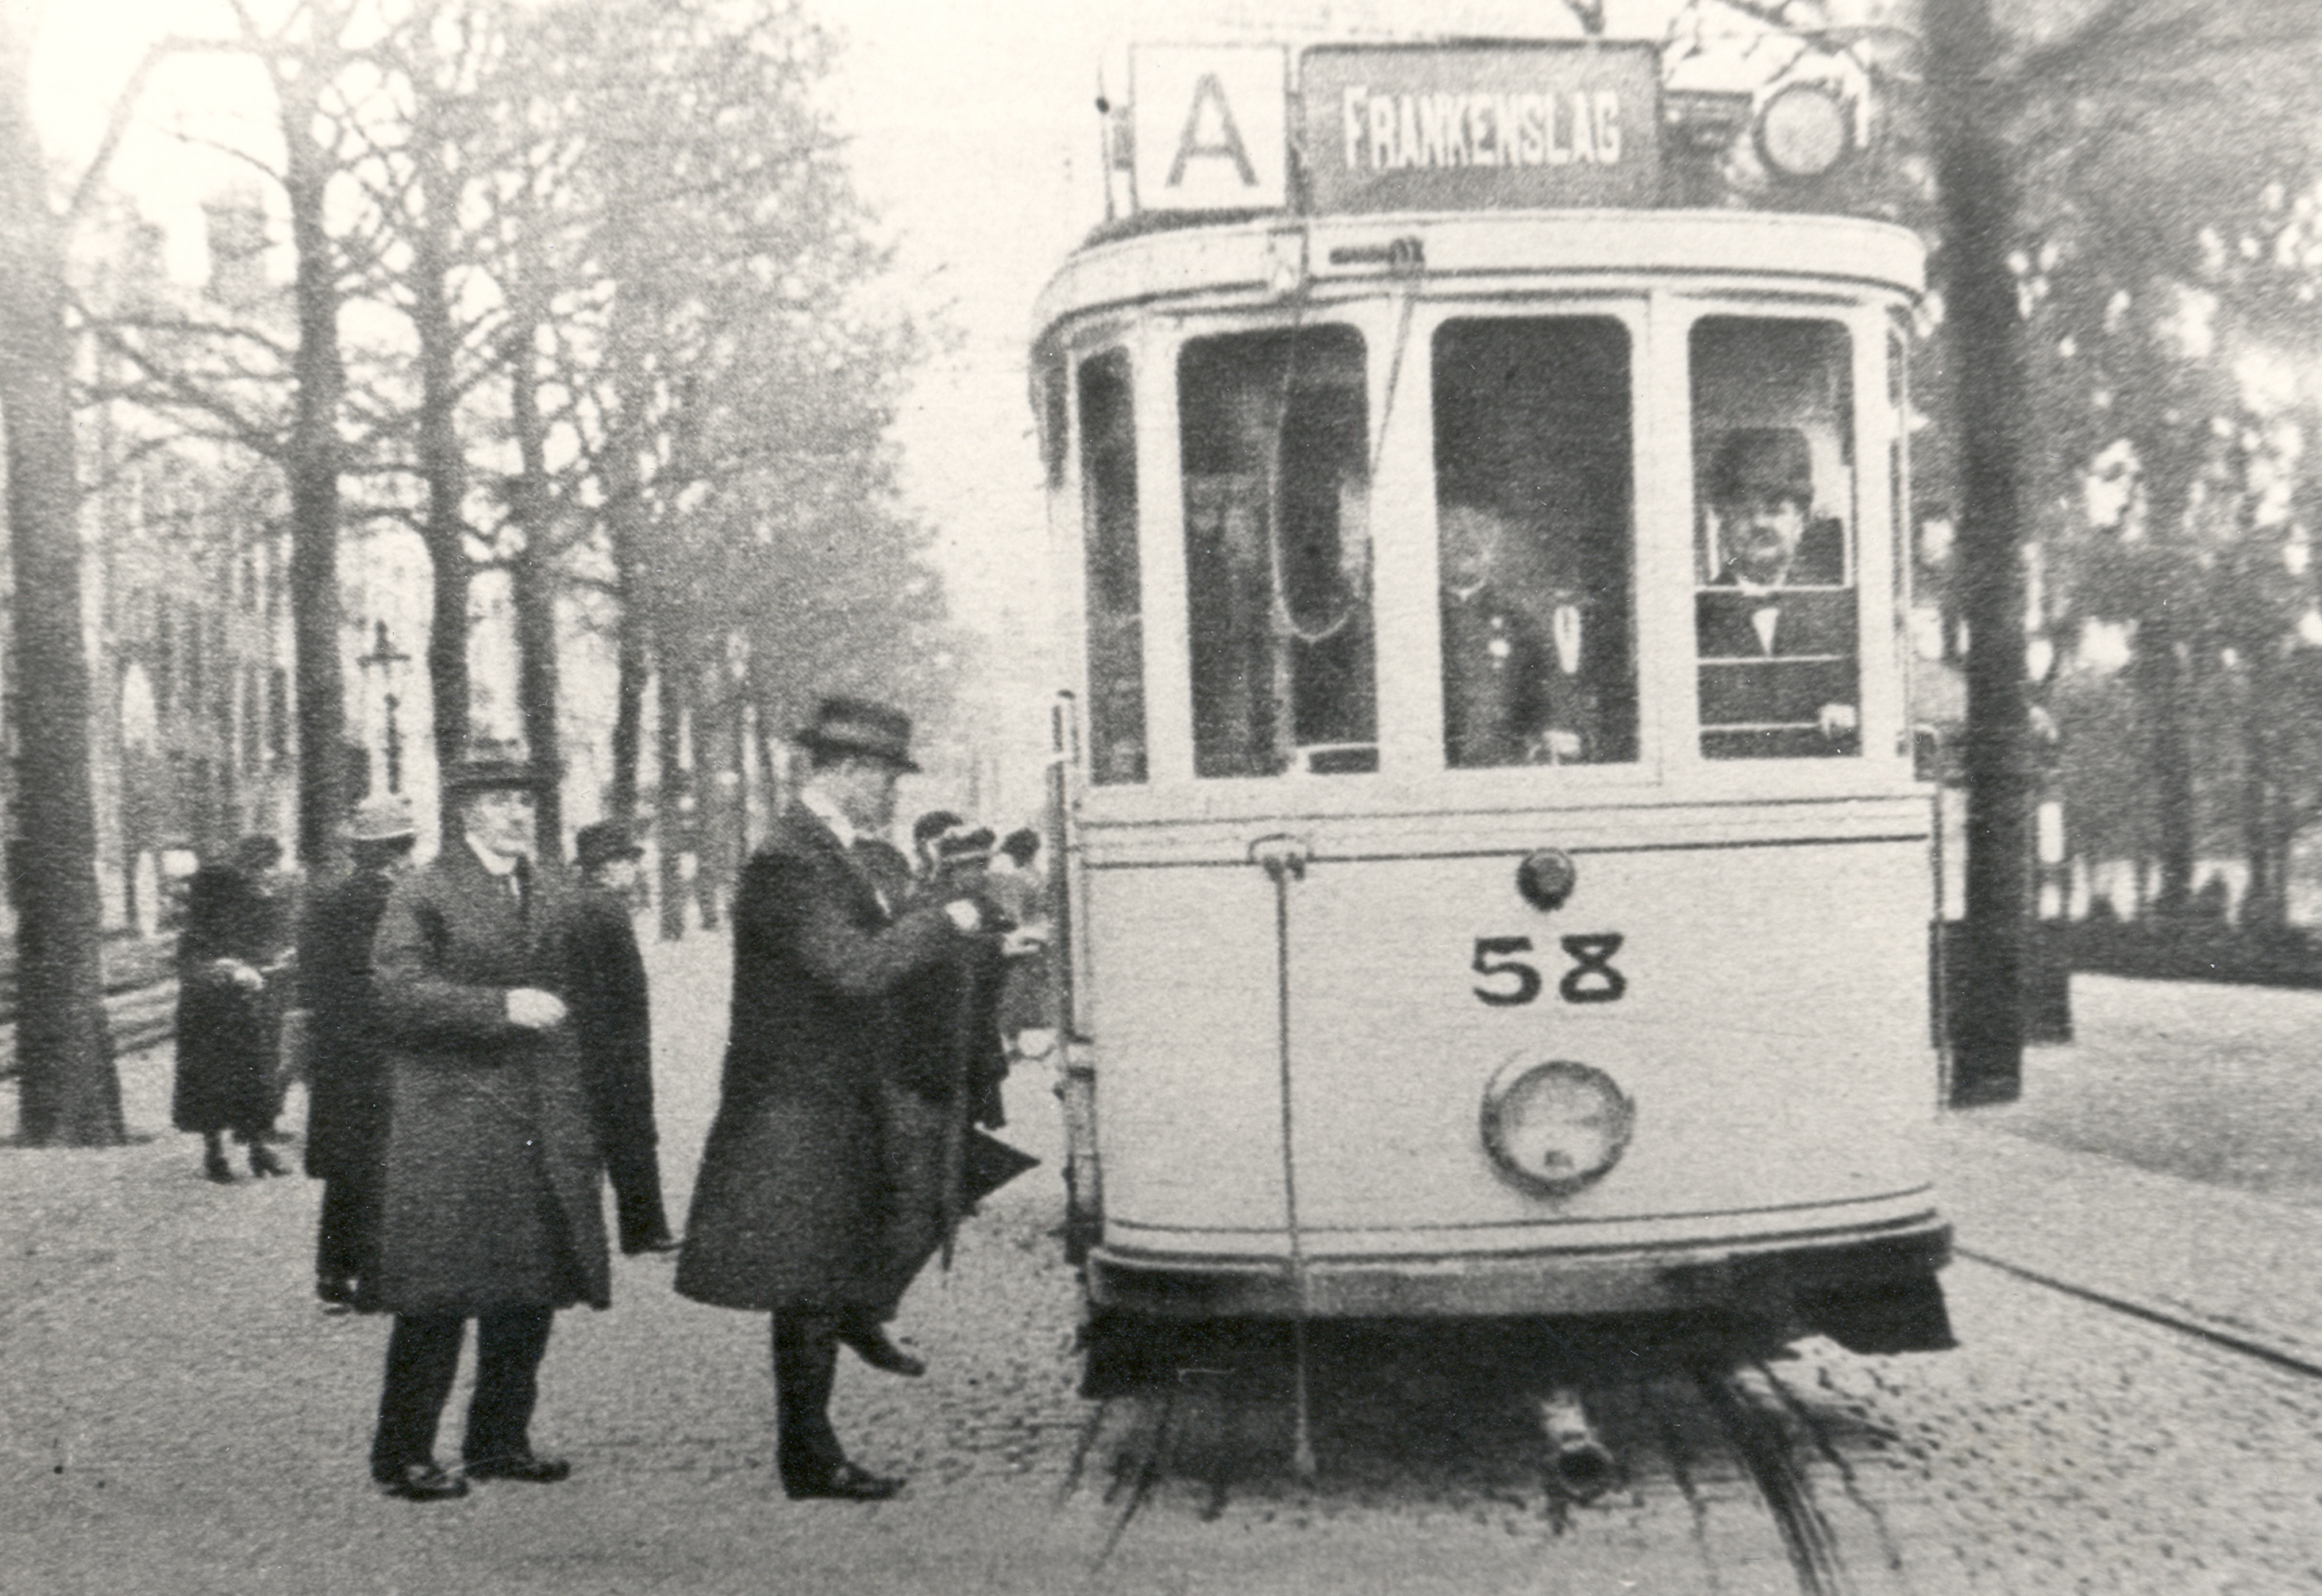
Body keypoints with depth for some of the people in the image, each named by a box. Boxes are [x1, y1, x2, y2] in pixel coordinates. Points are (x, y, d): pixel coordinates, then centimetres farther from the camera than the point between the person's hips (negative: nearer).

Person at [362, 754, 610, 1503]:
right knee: (438, 1295, -7)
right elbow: (396, 990, -14)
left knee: (531, 1288, 8)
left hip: (540, 1122, 7)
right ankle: (403, 1455, 2)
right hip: (449, 1114, -6)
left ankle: (499, 1440, 21)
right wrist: (499, 1006, -21)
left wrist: (576, 1111, 13)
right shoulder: (423, 894, -5)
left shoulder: (553, 891, 15)